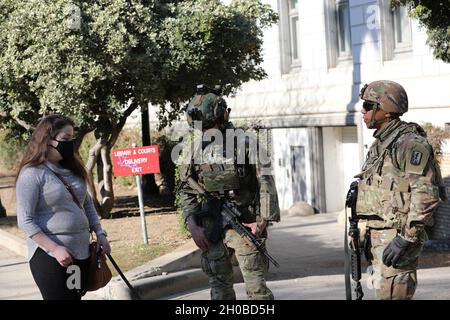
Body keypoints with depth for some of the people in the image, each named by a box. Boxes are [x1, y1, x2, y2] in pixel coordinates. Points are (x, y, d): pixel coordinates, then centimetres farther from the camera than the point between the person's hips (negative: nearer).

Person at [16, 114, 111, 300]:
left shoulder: (72, 169, 11)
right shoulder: (32, 174, -11)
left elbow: (87, 204, 21)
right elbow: (25, 221, -15)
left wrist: (99, 233, 8)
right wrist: (55, 249, -20)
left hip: (82, 253, 7)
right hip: (50, 257, -7)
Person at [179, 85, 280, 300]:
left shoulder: (245, 144, -6)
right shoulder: (192, 151, 6)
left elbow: (266, 183, -4)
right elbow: (186, 191, 11)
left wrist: (263, 221, -11)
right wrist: (193, 226, -1)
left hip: (244, 225, -4)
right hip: (210, 230, 4)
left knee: (256, 287, -5)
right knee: (219, 288, 9)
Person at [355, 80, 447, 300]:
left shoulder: (409, 143, -14)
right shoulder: (379, 144, 17)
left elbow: (426, 194, -21)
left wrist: (406, 238, -24)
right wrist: (369, 235, 21)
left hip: (397, 234, -10)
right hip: (379, 233, 10)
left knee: (391, 292, -11)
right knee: (382, 289, 14)